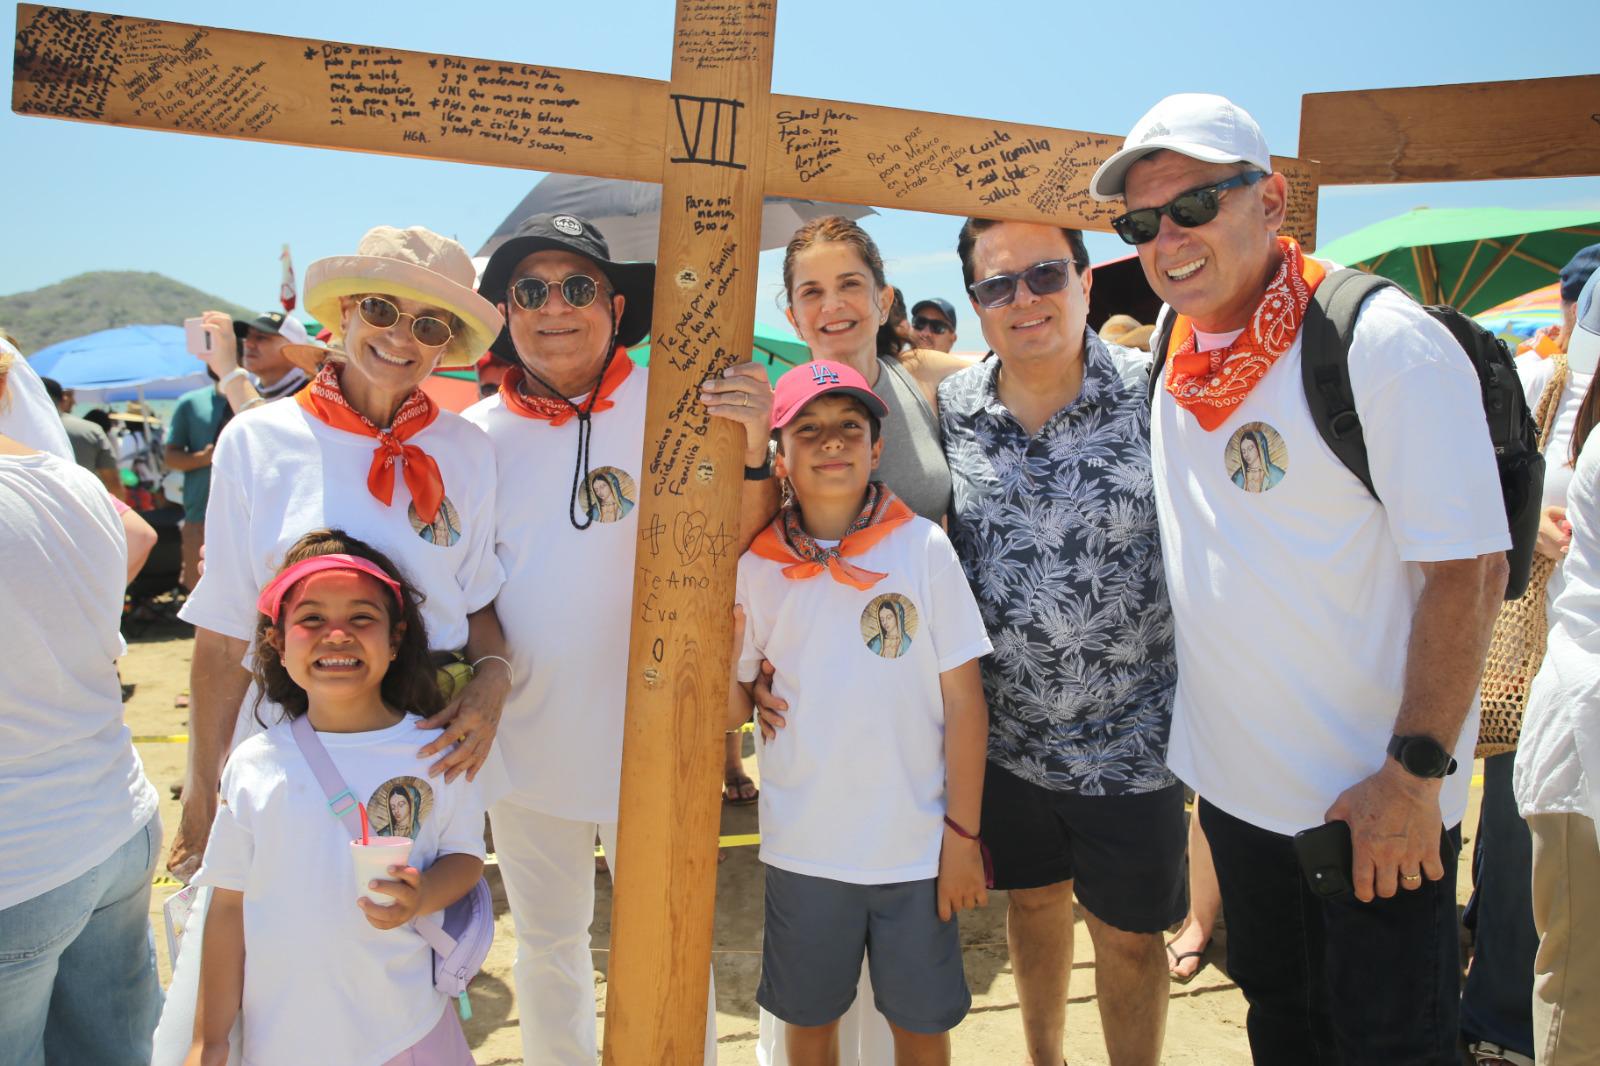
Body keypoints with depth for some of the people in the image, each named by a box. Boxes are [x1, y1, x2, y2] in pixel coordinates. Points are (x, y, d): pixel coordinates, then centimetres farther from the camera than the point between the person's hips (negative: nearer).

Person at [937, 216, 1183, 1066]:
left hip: (1129, 736, -3)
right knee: (1033, 899, 23)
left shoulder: (1155, 394, -11)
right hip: (1002, 732, 3)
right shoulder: (951, 407, -3)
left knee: (1128, 934, 12)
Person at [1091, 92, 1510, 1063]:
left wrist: (1416, 774, -20)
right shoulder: (1170, 358, 2)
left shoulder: (1386, 344, -18)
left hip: (1375, 803, -6)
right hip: (1233, 782, 6)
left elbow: (1468, 569, -19)